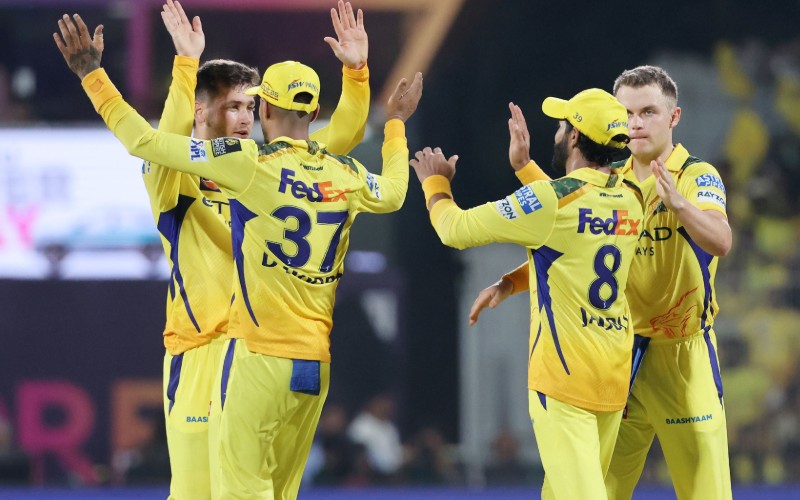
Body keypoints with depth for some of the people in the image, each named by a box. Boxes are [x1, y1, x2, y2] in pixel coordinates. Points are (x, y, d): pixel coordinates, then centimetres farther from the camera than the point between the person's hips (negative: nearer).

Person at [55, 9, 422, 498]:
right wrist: (397, 123, 47)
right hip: (318, 363, 6)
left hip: (262, 359, -5)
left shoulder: (250, 163, -9)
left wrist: (91, 74, 1)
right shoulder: (346, 175, 7)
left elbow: (146, 141, -8)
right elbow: (392, 193, 31)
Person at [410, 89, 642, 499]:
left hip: (563, 374, -7)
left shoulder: (550, 200, -13)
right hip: (614, 374, 7)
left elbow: (456, 229, -4)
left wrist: (435, 182, 16)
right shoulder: (630, 202, 7)